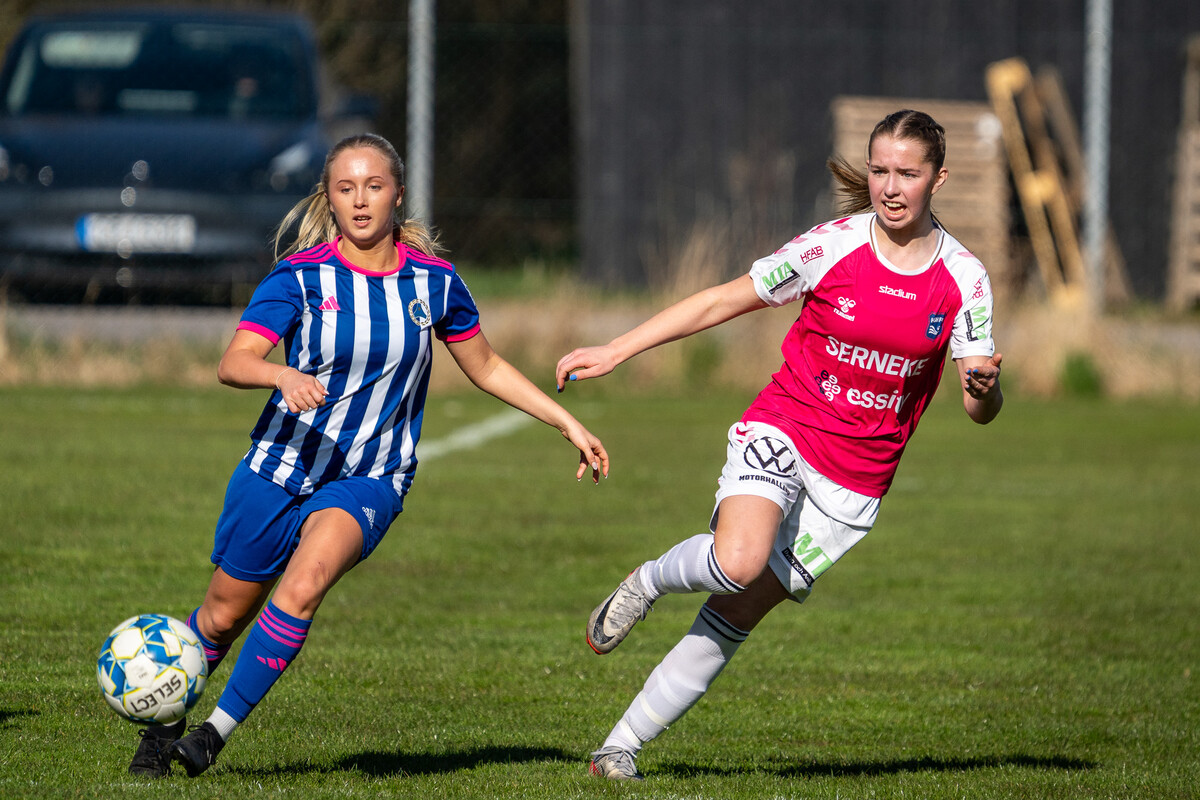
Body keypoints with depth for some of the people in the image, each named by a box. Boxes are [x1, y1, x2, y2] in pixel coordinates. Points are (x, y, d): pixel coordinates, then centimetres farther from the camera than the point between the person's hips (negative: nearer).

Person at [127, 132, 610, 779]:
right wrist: (284, 376, -41)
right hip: (281, 465, 0)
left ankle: (218, 731, -20)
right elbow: (233, 363, -20)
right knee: (226, 612, 9)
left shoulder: (434, 281, -1)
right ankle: (164, 722, 37)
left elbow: (486, 367, 14)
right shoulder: (299, 276, -9)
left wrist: (567, 423, 12)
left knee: (304, 585, -28)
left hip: (369, 480, 0)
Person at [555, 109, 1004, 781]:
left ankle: (621, 746, 10)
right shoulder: (833, 246, -7)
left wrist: (984, 386, -24)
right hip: (782, 432, -2)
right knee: (739, 561, -32)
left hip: (855, 482, 2)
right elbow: (721, 302, 1)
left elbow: (980, 410, 1)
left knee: (737, 615, -1)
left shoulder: (964, 278, -2)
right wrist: (614, 352, -2)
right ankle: (647, 582, 2)